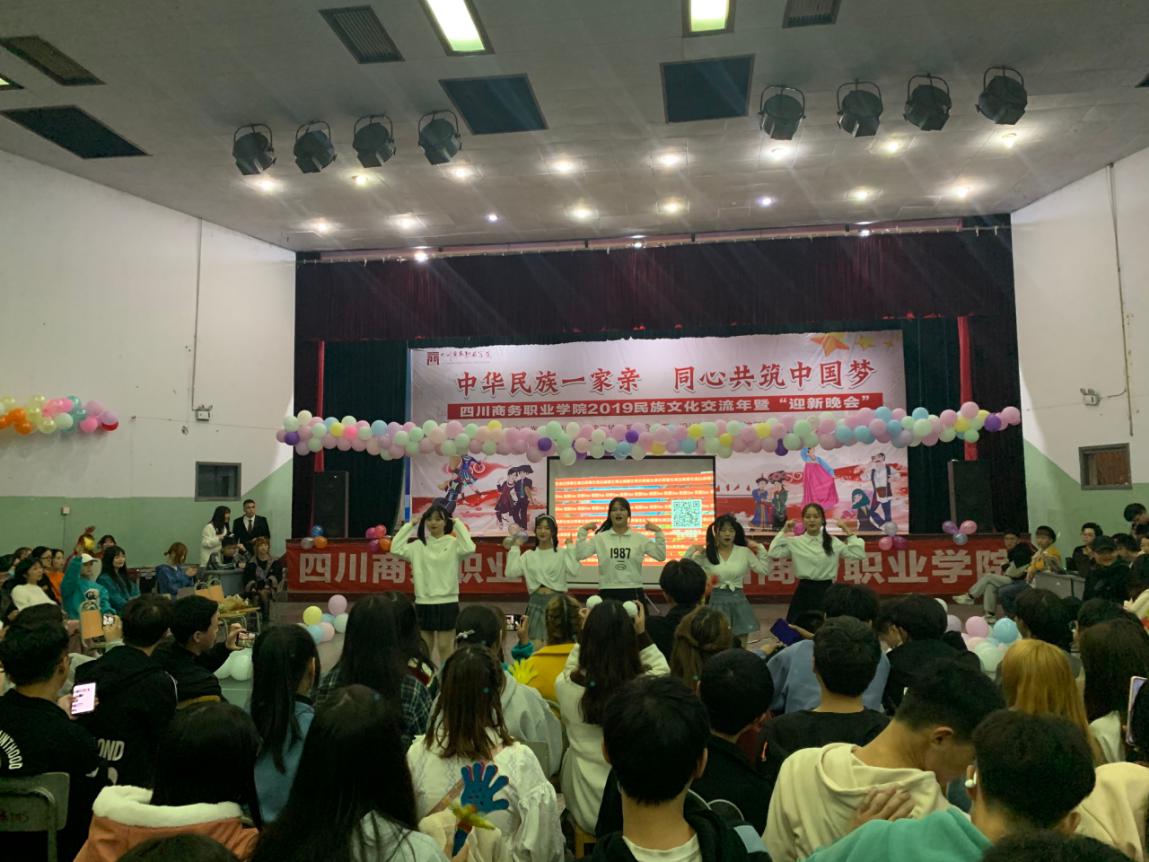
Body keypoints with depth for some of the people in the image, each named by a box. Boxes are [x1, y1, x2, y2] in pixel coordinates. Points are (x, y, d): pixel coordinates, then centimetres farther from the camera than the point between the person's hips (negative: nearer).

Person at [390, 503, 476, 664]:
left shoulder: (454, 543, -4)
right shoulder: (418, 545, 5)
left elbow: (469, 548, -23)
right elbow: (395, 549, -6)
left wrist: (458, 524, -13)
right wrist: (410, 525, -2)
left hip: (447, 603, -3)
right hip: (423, 603, 3)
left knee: (445, 648, 3)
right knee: (424, 650, 13)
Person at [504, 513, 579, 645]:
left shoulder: (562, 553, 0)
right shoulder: (529, 555, 8)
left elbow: (573, 571, -17)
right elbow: (510, 572, -2)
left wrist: (570, 547, -12)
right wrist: (515, 548, 1)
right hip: (536, 601, 2)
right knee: (536, 644, -1)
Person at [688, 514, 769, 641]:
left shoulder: (745, 552, 0)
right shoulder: (707, 554, -1)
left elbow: (764, 571, 3)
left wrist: (760, 550, -5)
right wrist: (691, 552, -11)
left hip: (738, 600, 1)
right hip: (717, 600, -1)